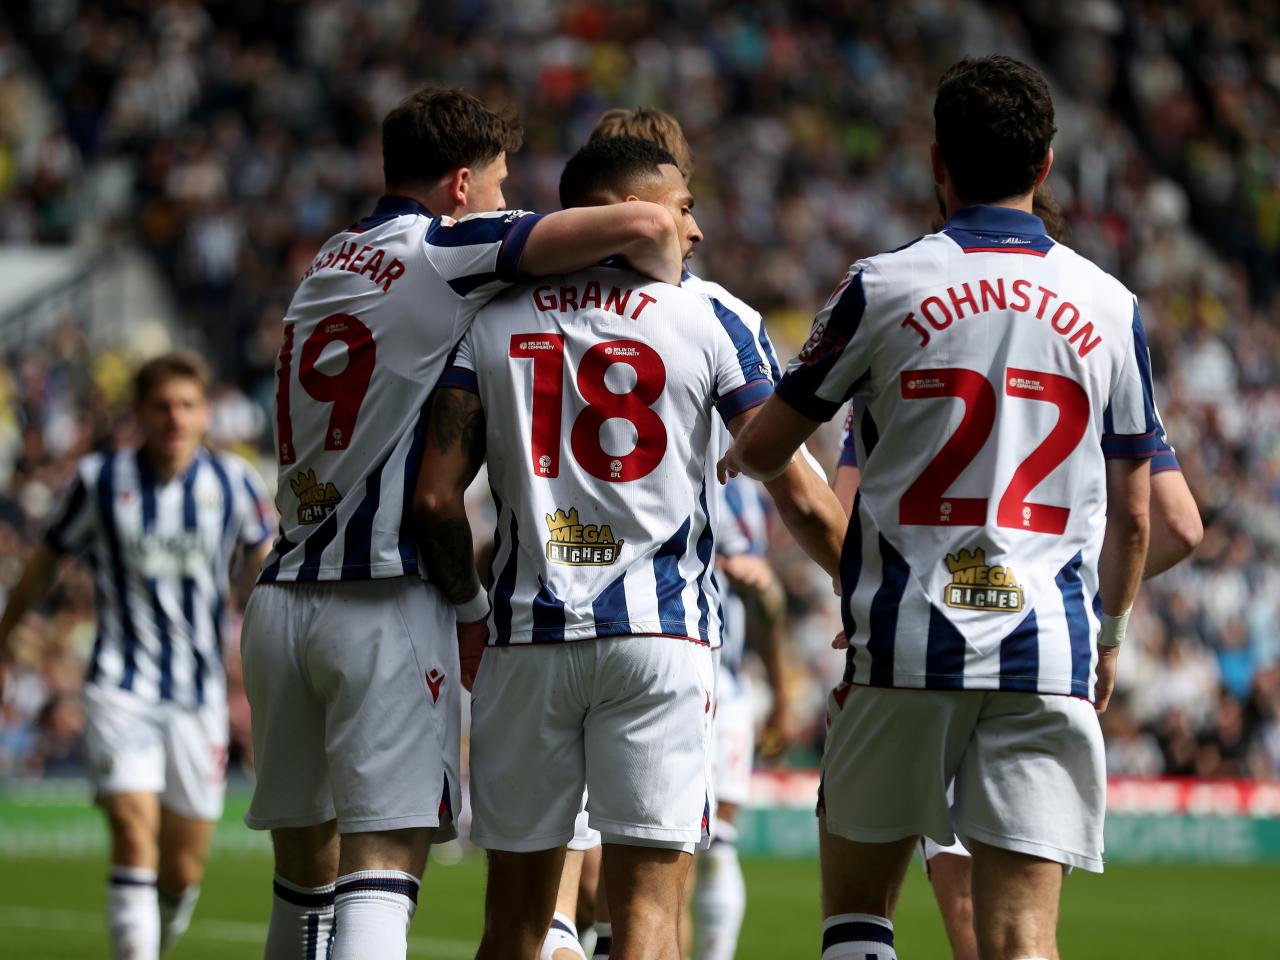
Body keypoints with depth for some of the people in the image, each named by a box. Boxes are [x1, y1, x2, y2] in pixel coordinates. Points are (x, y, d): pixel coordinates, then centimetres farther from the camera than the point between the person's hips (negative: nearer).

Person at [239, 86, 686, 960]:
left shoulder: (331, 263, 18)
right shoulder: (446, 249, -6)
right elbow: (645, 226, -14)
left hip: (283, 592, 7)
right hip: (386, 601, -7)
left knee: (305, 866, 14)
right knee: (384, 862, -11)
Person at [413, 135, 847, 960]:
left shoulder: (494, 321, 8)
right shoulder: (707, 323, 1)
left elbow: (438, 499, 1)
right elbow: (801, 498, 0)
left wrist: (465, 606, 17)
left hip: (528, 634, 3)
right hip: (658, 636, -3)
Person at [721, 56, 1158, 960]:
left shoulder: (882, 288, 0)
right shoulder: (1109, 307, 6)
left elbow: (762, 451, 10)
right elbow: (1132, 515, 11)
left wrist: (731, 457, 34)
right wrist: (1110, 636, 27)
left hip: (905, 646, -1)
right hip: (1051, 652, 1)